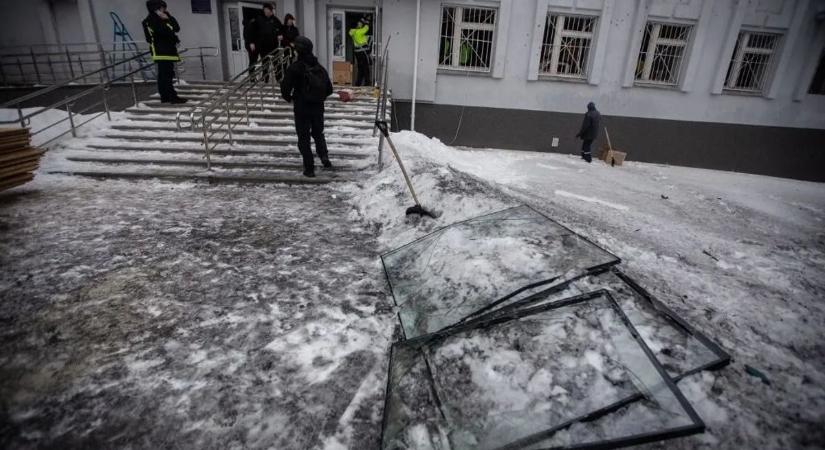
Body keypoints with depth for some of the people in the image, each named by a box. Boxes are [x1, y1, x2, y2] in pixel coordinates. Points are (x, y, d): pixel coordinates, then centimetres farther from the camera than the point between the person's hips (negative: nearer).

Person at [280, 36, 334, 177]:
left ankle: (309, 168, 6)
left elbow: (285, 88, -16)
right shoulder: (320, 68, 2)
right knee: (318, 133, 23)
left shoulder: (295, 68, -14)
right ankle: (324, 156, 2)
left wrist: (289, 98, 4)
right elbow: (329, 89, 7)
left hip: (301, 108, -4)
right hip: (318, 108, 4)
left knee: (303, 138, 7)